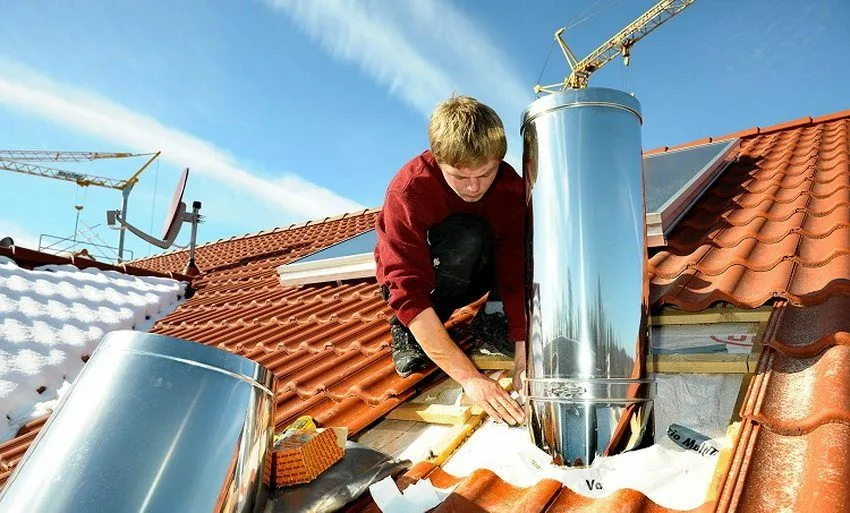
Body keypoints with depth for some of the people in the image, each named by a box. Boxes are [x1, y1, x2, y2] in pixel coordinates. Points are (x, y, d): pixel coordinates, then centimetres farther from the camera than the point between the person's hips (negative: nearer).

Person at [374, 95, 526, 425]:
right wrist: (470, 378, -46)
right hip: (416, 277, -3)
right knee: (466, 236, -36)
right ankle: (407, 330, -14)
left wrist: (523, 352, -37)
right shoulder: (408, 190, -33)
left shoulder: (510, 185, -21)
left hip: (472, 273, 4)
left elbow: (517, 270, -24)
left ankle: (493, 316, -3)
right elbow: (410, 294, -40)